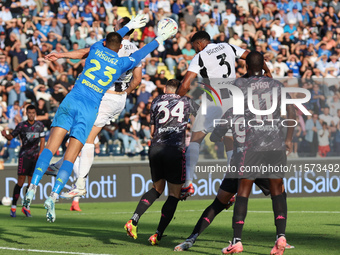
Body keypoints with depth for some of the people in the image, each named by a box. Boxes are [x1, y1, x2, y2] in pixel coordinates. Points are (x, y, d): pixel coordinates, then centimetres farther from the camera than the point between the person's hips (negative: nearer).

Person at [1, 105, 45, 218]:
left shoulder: (39, 125, 7)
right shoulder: (21, 125, -1)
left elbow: (42, 141, 11)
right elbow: (11, 136, 2)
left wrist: (40, 154, -1)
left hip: (35, 156, 3)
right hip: (24, 155, -3)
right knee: (21, 182, -10)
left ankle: (26, 207, 11)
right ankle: (13, 207, -4)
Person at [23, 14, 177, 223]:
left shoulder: (97, 49, 12)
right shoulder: (122, 63, 7)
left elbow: (110, 39, 35)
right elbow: (143, 52, 25)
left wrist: (130, 26, 52)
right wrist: (161, 38, 42)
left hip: (72, 100, 2)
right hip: (90, 110, -2)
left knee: (51, 148, -2)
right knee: (71, 157, -2)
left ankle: (33, 186, -18)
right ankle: (53, 197, -15)